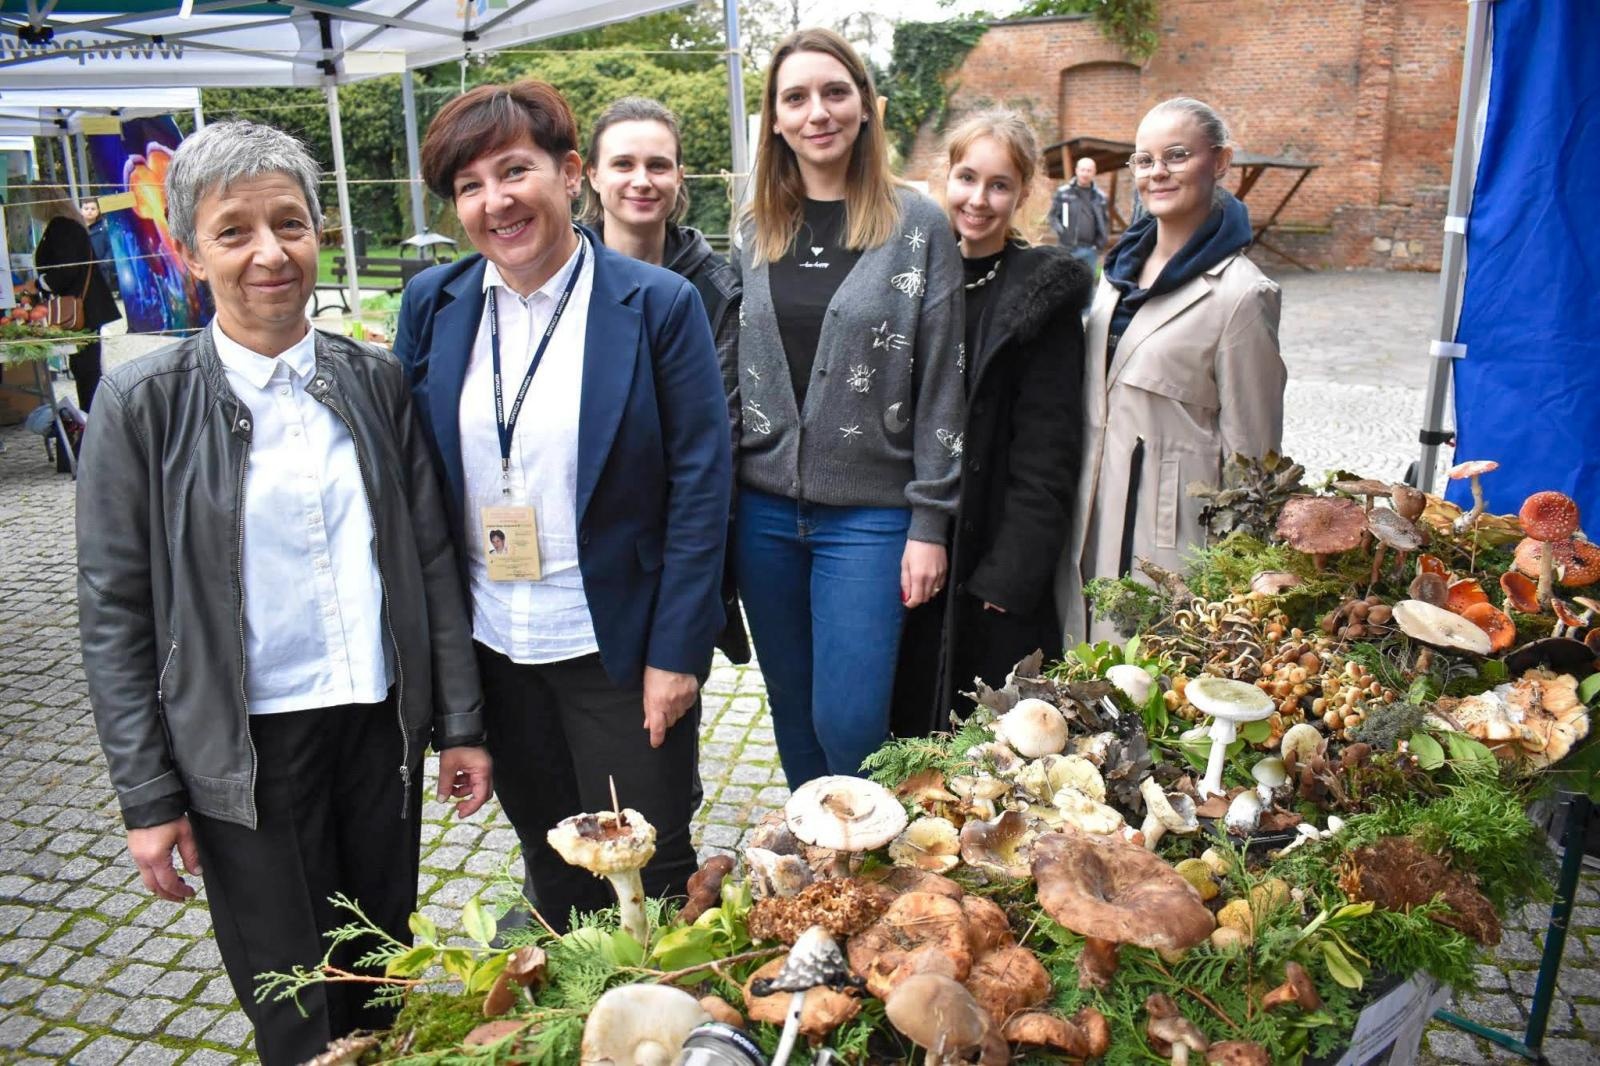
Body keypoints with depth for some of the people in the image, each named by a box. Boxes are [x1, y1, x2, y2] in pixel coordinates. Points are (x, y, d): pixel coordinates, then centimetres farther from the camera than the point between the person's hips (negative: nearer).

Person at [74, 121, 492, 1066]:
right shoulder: (144, 404, -7)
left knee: (387, 982, 19)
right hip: (245, 751, -2)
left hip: (382, 726, 3)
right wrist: (149, 797, -5)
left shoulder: (376, 381, 1)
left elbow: (431, 556, 4)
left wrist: (460, 723, 3)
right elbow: (114, 614, -4)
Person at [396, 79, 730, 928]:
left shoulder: (659, 304, -10)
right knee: (548, 857, 21)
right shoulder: (432, 303, 2)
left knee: (648, 873, 9)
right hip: (489, 640, 4)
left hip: (616, 644, -4)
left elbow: (701, 483, -11)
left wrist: (676, 651, -13)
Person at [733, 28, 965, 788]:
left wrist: (929, 523, -7)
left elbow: (940, 386, -5)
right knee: (791, 713, 14)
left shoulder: (917, 225, -3)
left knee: (849, 722, -4)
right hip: (763, 510, 4)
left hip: (869, 513, -4)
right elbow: (731, 372, 11)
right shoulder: (753, 231, 8)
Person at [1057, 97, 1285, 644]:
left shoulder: (1239, 294, -11)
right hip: (1091, 526, 7)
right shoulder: (1121, 266, 10)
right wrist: (1075, 518, 16)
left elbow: (1250, 452, -9)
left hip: (1172, 534, -7)